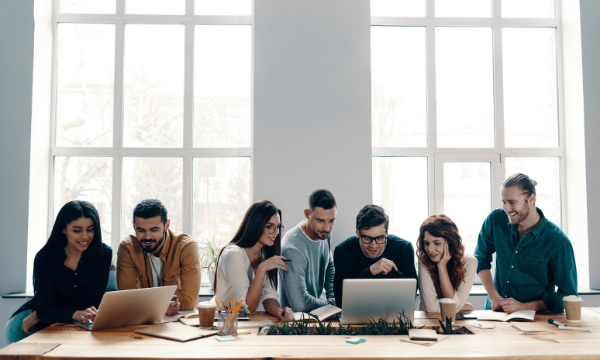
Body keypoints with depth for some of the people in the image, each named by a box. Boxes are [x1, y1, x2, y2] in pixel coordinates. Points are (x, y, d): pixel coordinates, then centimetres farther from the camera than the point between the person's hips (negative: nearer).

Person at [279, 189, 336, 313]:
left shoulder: (323, 233, -1)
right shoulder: (293, 249, -28)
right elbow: (299, 304, -30)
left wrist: (333, 297, 4)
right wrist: (330, 303, -14)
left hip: (320, 305, 8)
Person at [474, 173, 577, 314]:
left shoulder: (558, 242, -12)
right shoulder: (495, 220, -2)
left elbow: (568, 295, -5)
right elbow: (481, 257, 13)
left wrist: (523, 307, -13)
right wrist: (493, 296, 1)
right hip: (495, 312, 3)